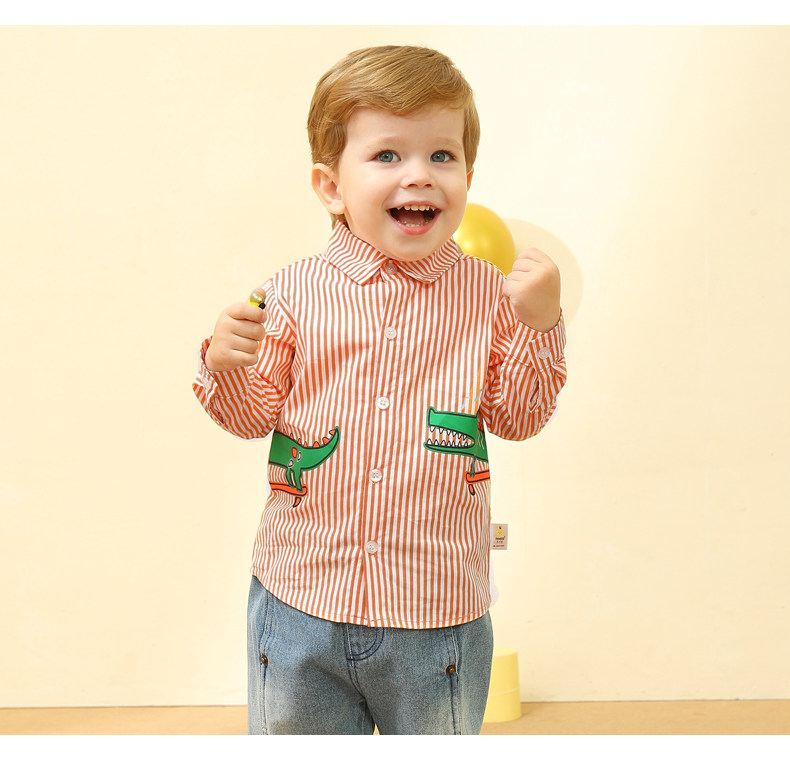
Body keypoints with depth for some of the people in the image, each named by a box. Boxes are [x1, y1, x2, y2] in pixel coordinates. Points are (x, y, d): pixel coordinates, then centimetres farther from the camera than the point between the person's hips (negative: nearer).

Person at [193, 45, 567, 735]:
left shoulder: (487, 293, -3)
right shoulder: (294, 295, -6)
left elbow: (518, 418, 1)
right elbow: (253, 416, 1)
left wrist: (537, 324, -12)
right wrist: (227, 363, -19)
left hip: (438, 607, 0)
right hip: (302, 599, 0)